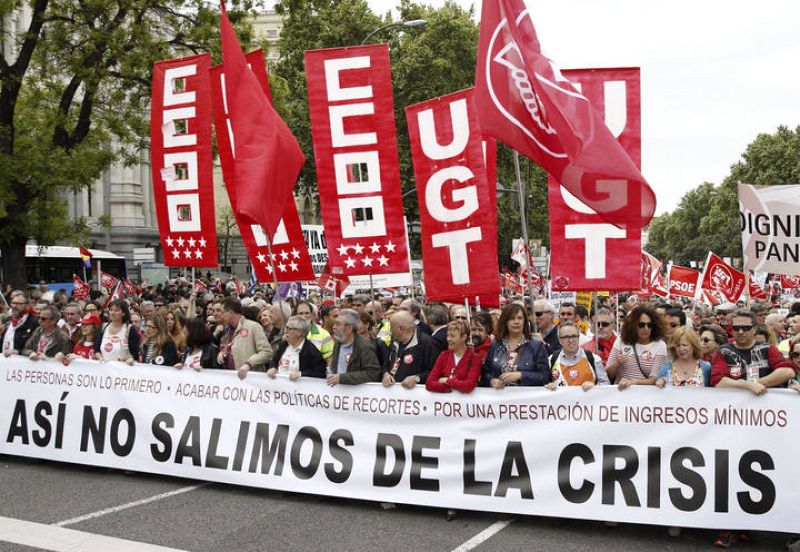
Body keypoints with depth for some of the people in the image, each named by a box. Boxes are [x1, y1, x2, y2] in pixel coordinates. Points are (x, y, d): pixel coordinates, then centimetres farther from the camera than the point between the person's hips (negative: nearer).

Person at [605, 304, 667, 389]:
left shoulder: (660, 346, -1)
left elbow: (655, 379, -7)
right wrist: (617, 364, -12)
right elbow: (608, 374, 7)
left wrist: (632, 382, -21)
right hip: (620, 390, 0)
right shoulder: (621, 341, 4)